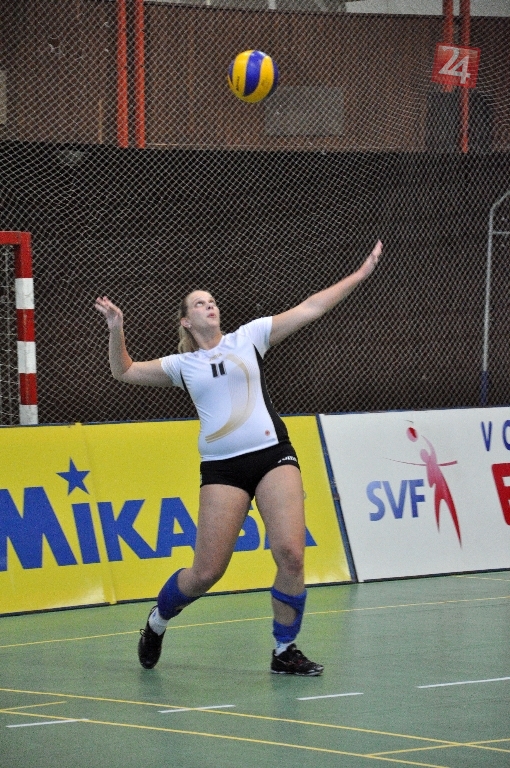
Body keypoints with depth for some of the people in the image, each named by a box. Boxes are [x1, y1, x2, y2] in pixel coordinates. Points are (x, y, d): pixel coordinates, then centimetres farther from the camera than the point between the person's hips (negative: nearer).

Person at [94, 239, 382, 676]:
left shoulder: (249, 338, 12)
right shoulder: (182, 365, 16)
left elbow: (310, 309, 11)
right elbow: (124, 372, 23)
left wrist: (360, 275, 8)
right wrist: (116, 329, 8)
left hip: (273, 455, 0)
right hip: (221, 468, 0)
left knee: (291, 555, -14)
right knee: (207, 572, -2)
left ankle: (285, 651, 1)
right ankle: (158, 620, 27)